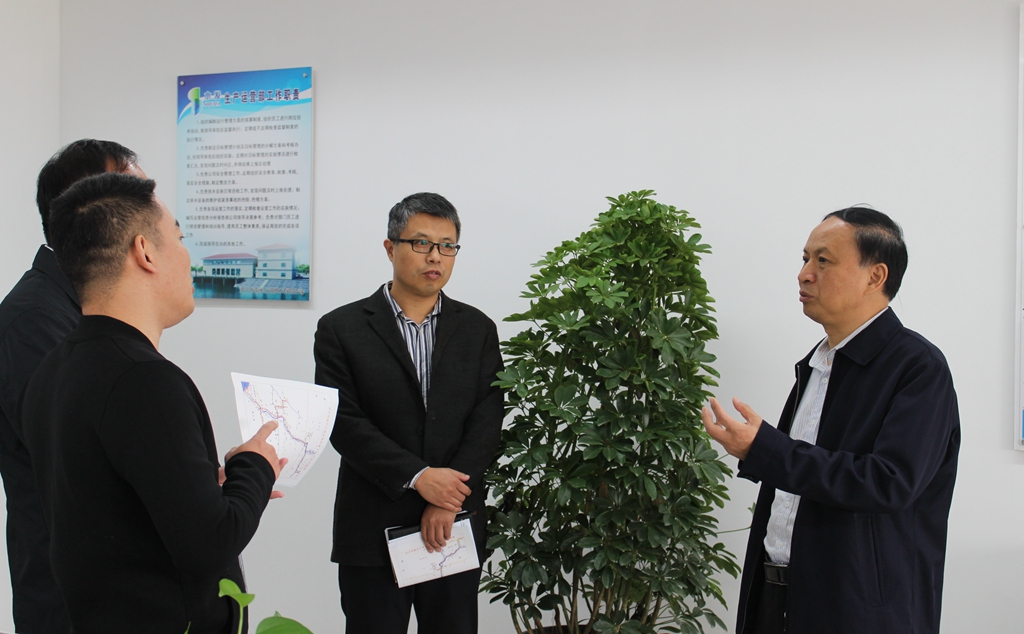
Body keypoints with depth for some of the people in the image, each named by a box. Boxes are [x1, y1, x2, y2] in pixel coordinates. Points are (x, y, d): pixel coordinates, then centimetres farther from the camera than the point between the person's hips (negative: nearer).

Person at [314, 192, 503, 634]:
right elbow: (344, 423, -7)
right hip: (373, 532, -2)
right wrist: (417, 477, -15)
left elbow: (486, 422, -1)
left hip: (455, 526, 2)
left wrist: (448, 503, -11)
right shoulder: (342, 328, 1)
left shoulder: (477, 329, 7)